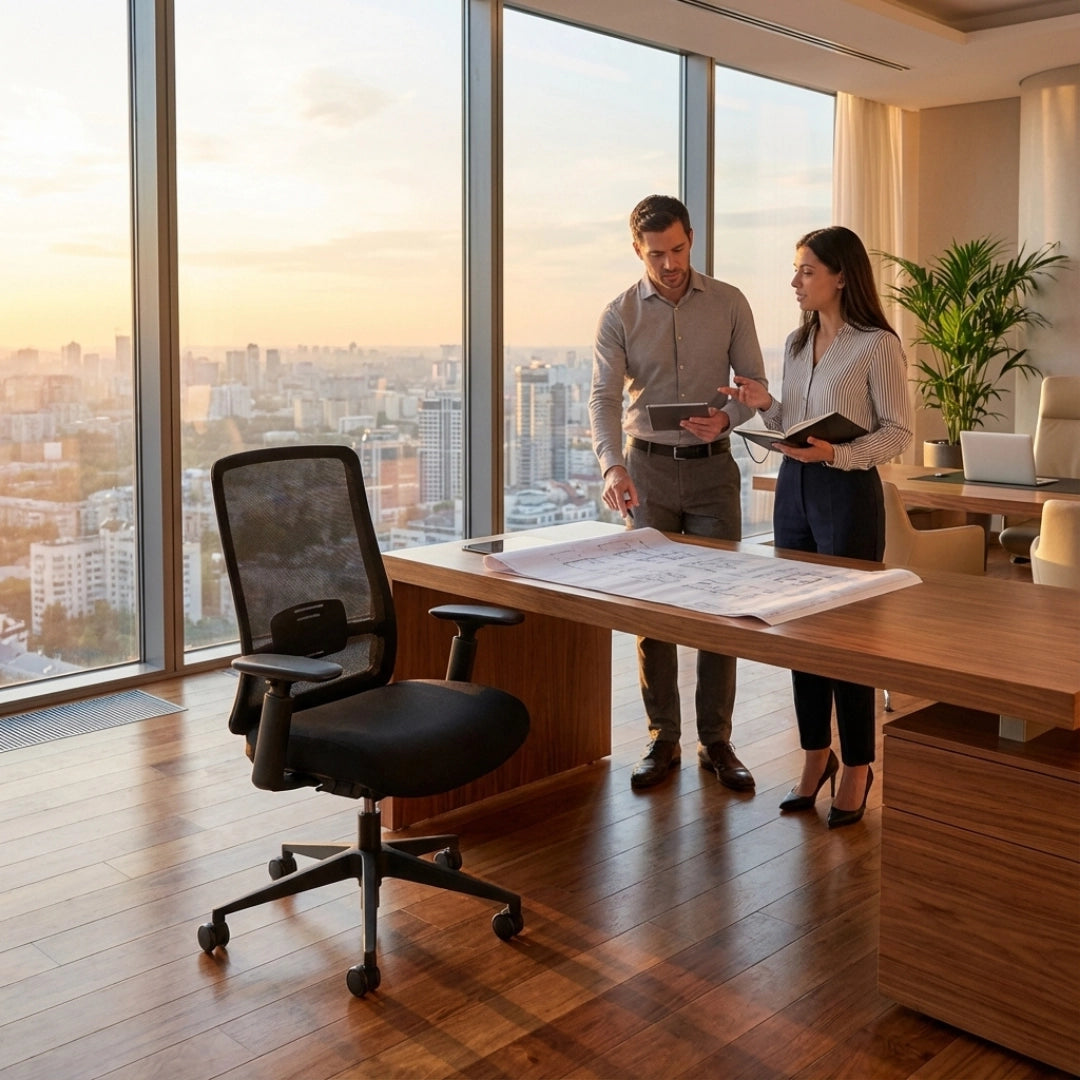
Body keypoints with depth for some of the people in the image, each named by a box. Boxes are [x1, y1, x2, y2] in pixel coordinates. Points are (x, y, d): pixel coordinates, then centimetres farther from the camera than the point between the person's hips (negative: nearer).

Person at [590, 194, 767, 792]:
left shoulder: (728, 304, 2)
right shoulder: (618, 315, -1)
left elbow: (755, 382, 4)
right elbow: (604, 397, -10)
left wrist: (727, 417, -18)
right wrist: (612, 466, -28)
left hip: (713, 467, 1)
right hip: (648, 469, 0)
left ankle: (716, 741, 12)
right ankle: (662, 740, 13)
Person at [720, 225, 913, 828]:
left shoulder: (877, 345, -8)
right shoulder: (797, 343, 13)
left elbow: (898, 432, -9)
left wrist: (837, 453, -23)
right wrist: (764, 404, -1)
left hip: (848, 491, -7)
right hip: (794, 487, 7)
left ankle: (857, 768, 14)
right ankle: (816, 755, 24)